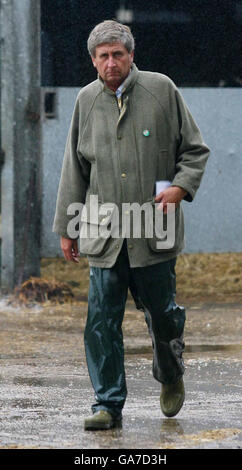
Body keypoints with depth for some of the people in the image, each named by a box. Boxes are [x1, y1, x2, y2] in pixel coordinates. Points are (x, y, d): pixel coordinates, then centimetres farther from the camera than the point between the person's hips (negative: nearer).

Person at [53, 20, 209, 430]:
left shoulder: (161, 90, 0)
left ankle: (171, 377, 35)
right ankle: (108, 404, 1)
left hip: (155, 231, -2)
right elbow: (75, 169, 14)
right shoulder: (87, 100, 7)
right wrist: (66, 227, 14)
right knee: (101, 320, -5)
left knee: (161, 313, 6)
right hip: (104, 232, 2)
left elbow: (195, 149, 6)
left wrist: (180, 187, -12)